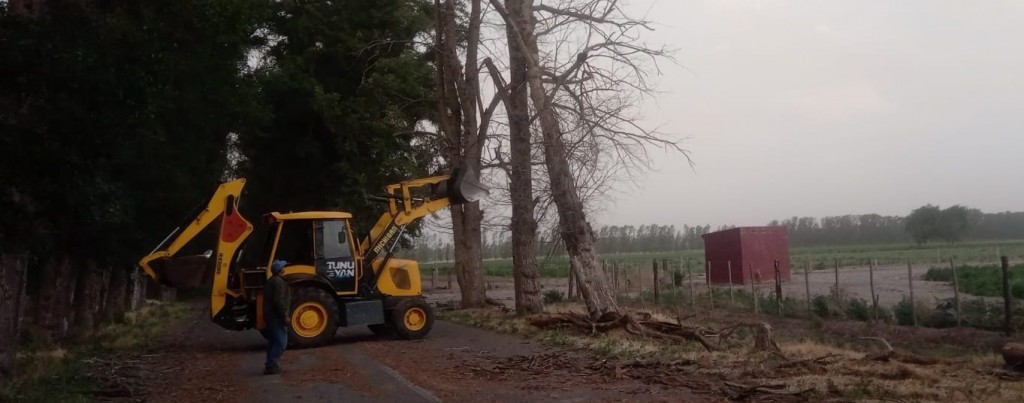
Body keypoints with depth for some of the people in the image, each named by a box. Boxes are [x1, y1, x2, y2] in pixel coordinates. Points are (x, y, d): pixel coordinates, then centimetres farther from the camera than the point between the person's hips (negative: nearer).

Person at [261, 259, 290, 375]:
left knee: (273, 341, 16)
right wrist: (285, 316, -20)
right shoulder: (279, 282, -16)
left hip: (269, 315, 10)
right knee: (281, 341, -9)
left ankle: (270, 365, 19)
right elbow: (279, 301, -24)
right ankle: (270, 366, -12)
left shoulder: (270, 281, 16)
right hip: (276, 316, -10)